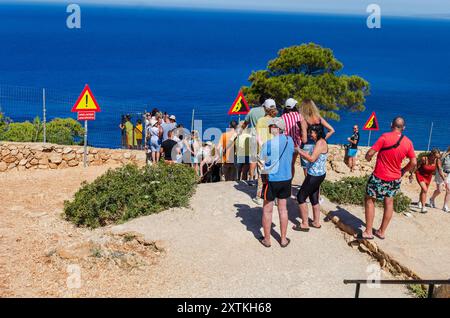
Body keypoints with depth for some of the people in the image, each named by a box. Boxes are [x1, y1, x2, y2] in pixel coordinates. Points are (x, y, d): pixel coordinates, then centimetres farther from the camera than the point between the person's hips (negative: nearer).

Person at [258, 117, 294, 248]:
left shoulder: (268, 143, -18)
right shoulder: (290, 140, -3)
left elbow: (261, 162, -9)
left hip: (271, 179, -5)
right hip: (286, 178, 5)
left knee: (267, 210, 10)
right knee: (283, 209, 16)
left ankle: (266, 240, 21)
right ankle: (283, 239, 24)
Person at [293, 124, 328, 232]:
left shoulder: (320, 143, -19)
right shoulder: (319, 142, 12)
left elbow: (312, 159, -26)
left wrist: (299, 150, -20)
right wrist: (303, 153, 2)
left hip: (315, 175, -10)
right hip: (317, 175, 10)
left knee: (301, 197, -2)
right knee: (314, 198, 18)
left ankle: (304, 224, 5)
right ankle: (316, 222, 29)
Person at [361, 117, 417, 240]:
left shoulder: (385, 137, -18)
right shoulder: (408, 142, -3)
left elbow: (370, 154, -20)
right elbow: (413, 162, 1)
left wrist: (368, 158, 2)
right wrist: (403, 171, 16)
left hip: (379, 177, -5)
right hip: (395, 178, 5)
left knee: (369, 200, 8)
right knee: (389, 203, 16)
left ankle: (368, 232, 6)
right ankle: (382, 231, 26)